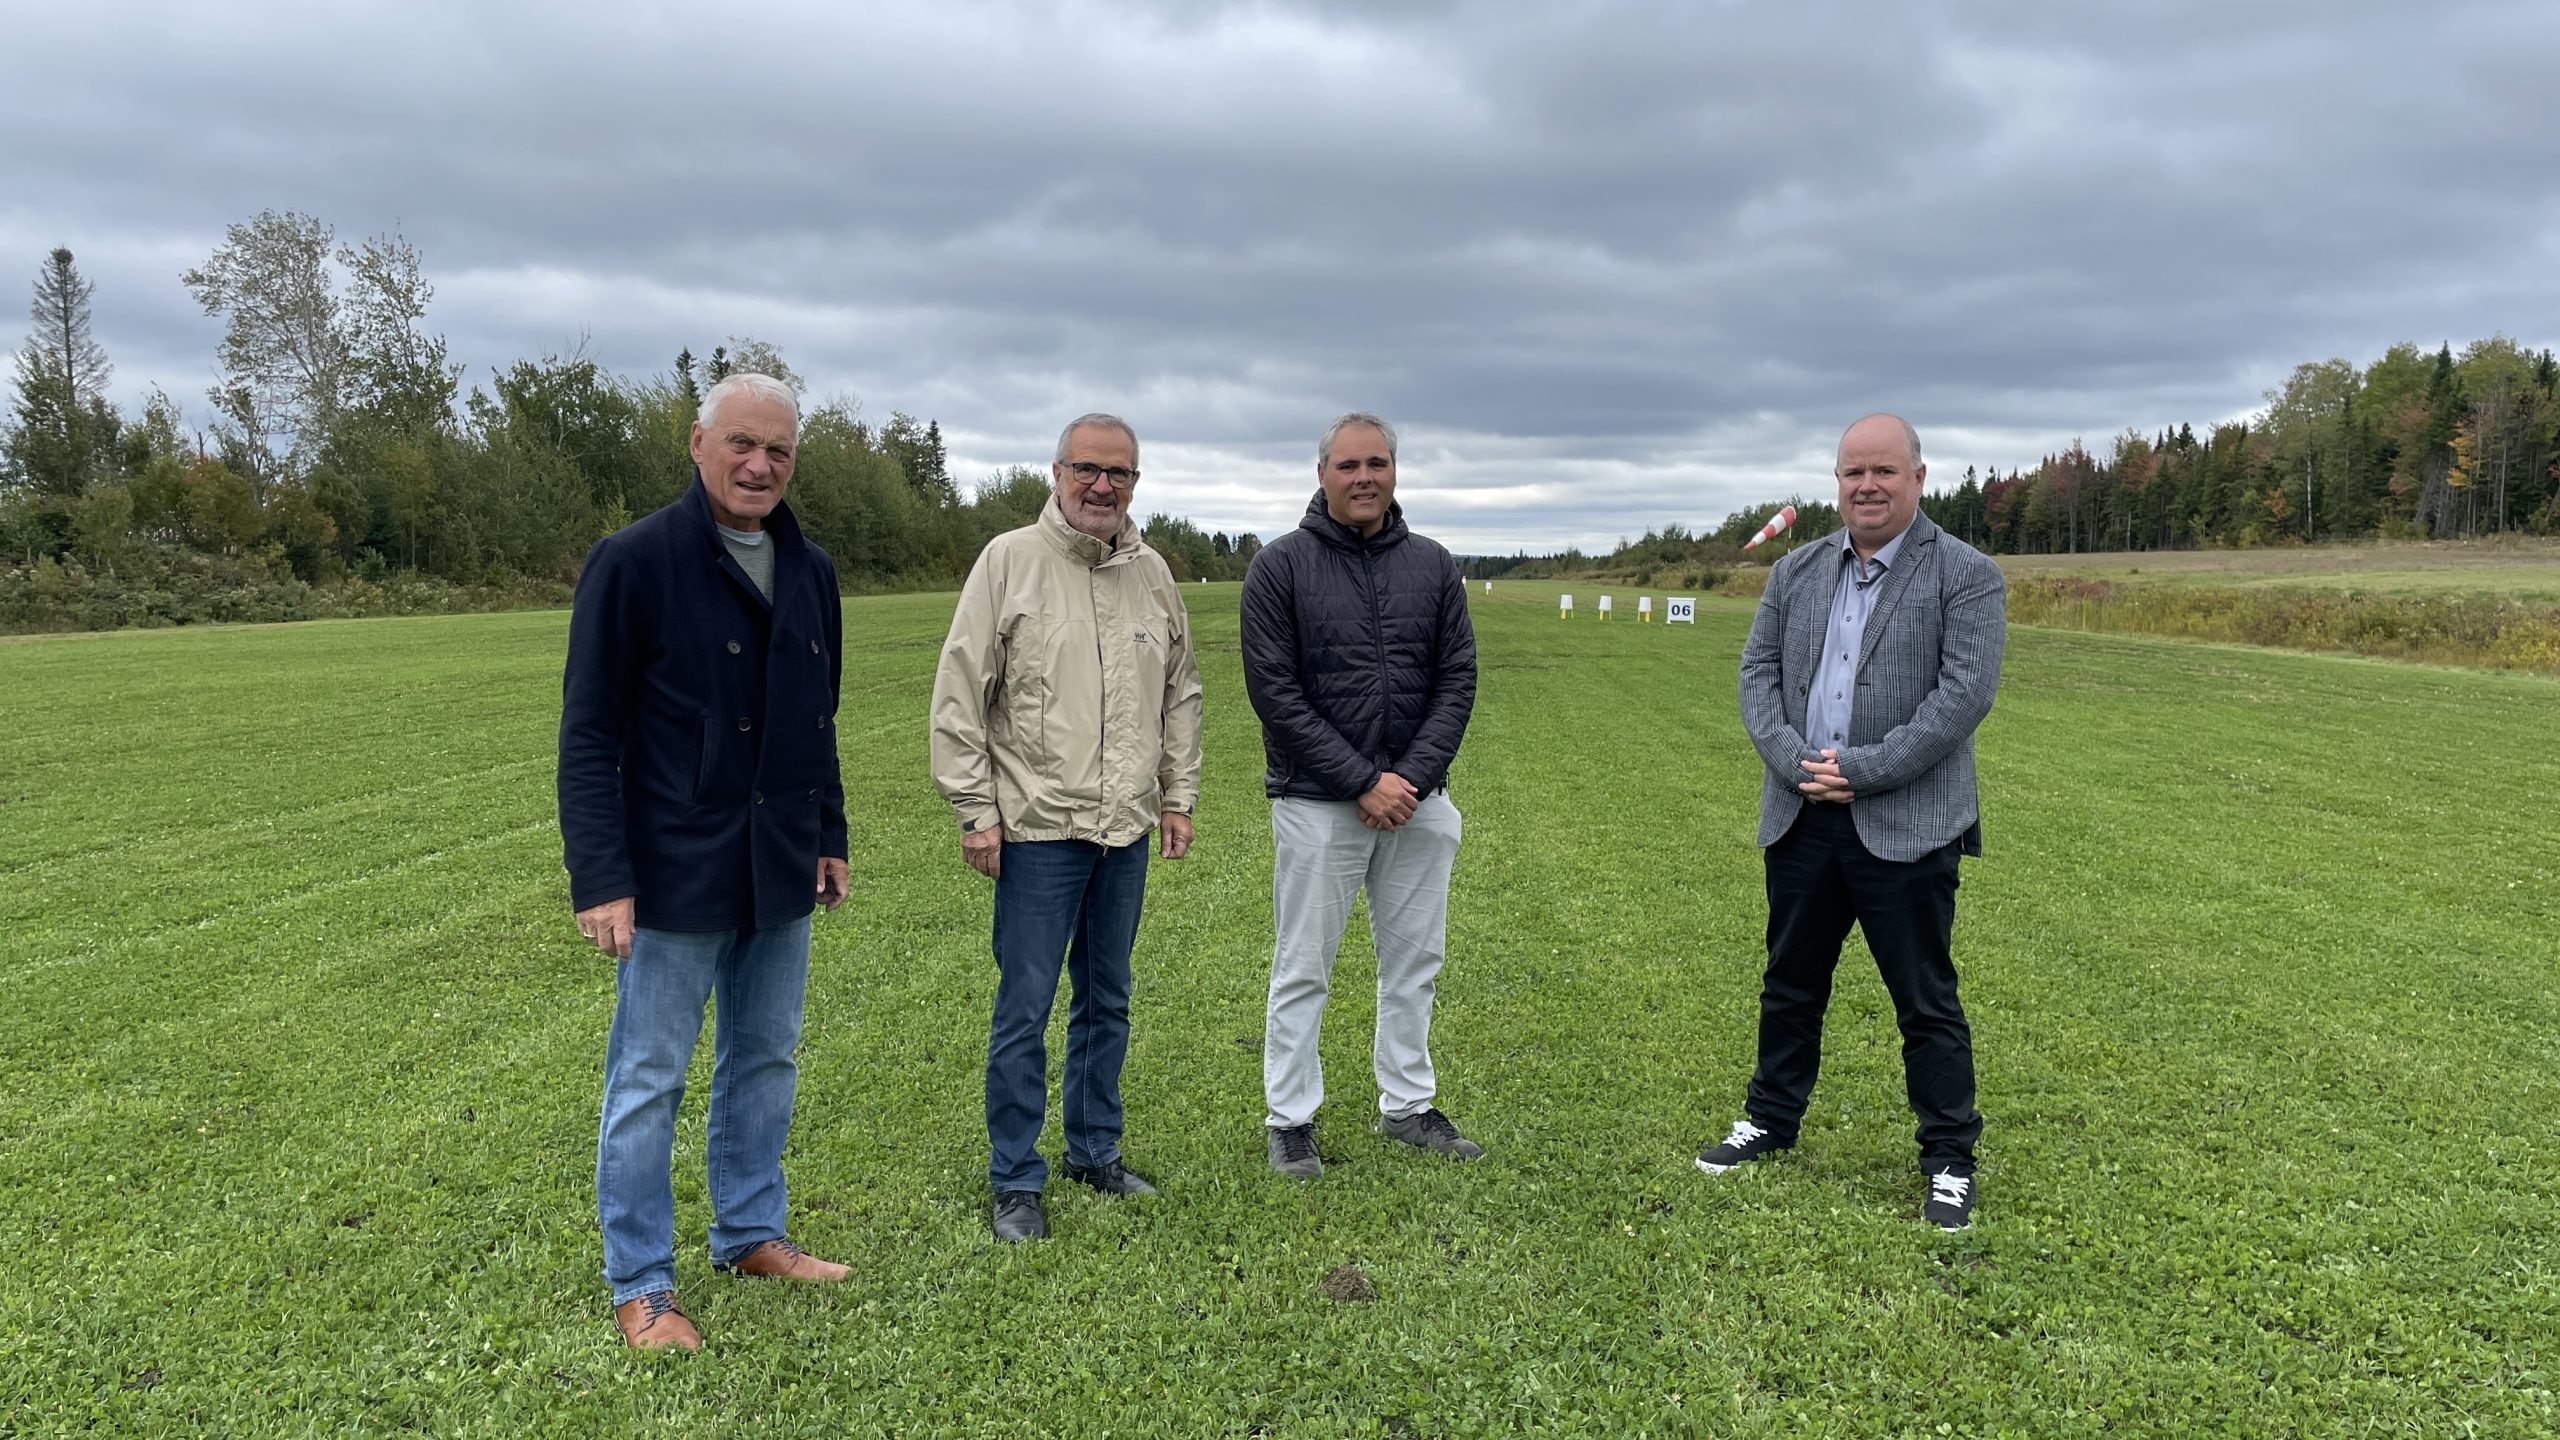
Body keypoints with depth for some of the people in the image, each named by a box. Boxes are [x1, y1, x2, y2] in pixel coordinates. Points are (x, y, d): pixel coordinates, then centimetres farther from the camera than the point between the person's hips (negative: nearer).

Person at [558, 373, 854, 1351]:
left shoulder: (810, 572, 7)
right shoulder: (634, 562, -12)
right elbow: (588, 735, -13)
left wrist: (830, 837, 16)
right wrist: (600, 880, -16)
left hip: (780, 873, 6)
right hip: (673, 877, -6)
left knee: (765, 1061, 17)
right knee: (648, 1082, 6)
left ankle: (750, 1234, 34)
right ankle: (639, 1286, 20)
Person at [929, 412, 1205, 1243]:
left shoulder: (1152, 573, 9)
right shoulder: (1010, 560, -6)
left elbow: (1181, 694, 17)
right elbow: (959, 695, -7)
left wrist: (1179, 795, 13)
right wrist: (975, 810, -10)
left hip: (1127, 830, 5)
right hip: (1038, 829, -5)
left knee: (1107, 1001, 16)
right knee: (1024, 1010, 1)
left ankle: (1095, 1152, 31)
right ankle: (1015, 1180, 14)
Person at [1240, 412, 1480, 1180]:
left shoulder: (1433, 566, 6)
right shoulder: (1282, 566, -6)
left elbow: (1457, 679, 3)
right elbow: (1274, 690, -11)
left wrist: (1415, 776, -10)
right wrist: (1362, 781, -15)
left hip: (1416, 800, 4)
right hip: (1317, 803, -4)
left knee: (1414, 962, 13)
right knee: (1303, 970, 5)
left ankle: (1408, 1105, 28)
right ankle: (1289, 1119, 18)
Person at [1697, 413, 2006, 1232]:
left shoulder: (1966, 576, -4)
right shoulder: (1795, 572, 11)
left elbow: (1965, 691, -14)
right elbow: (1758, 671, 6)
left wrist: (1862, 769, -18)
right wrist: (1794, 762, -10)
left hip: (1904, 827, -4)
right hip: (1800, 821, 5)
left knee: (1926, 1001, 4)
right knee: (1790, 986, 17)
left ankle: (1949, 1158, 19)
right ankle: (1771, 1120, 33)